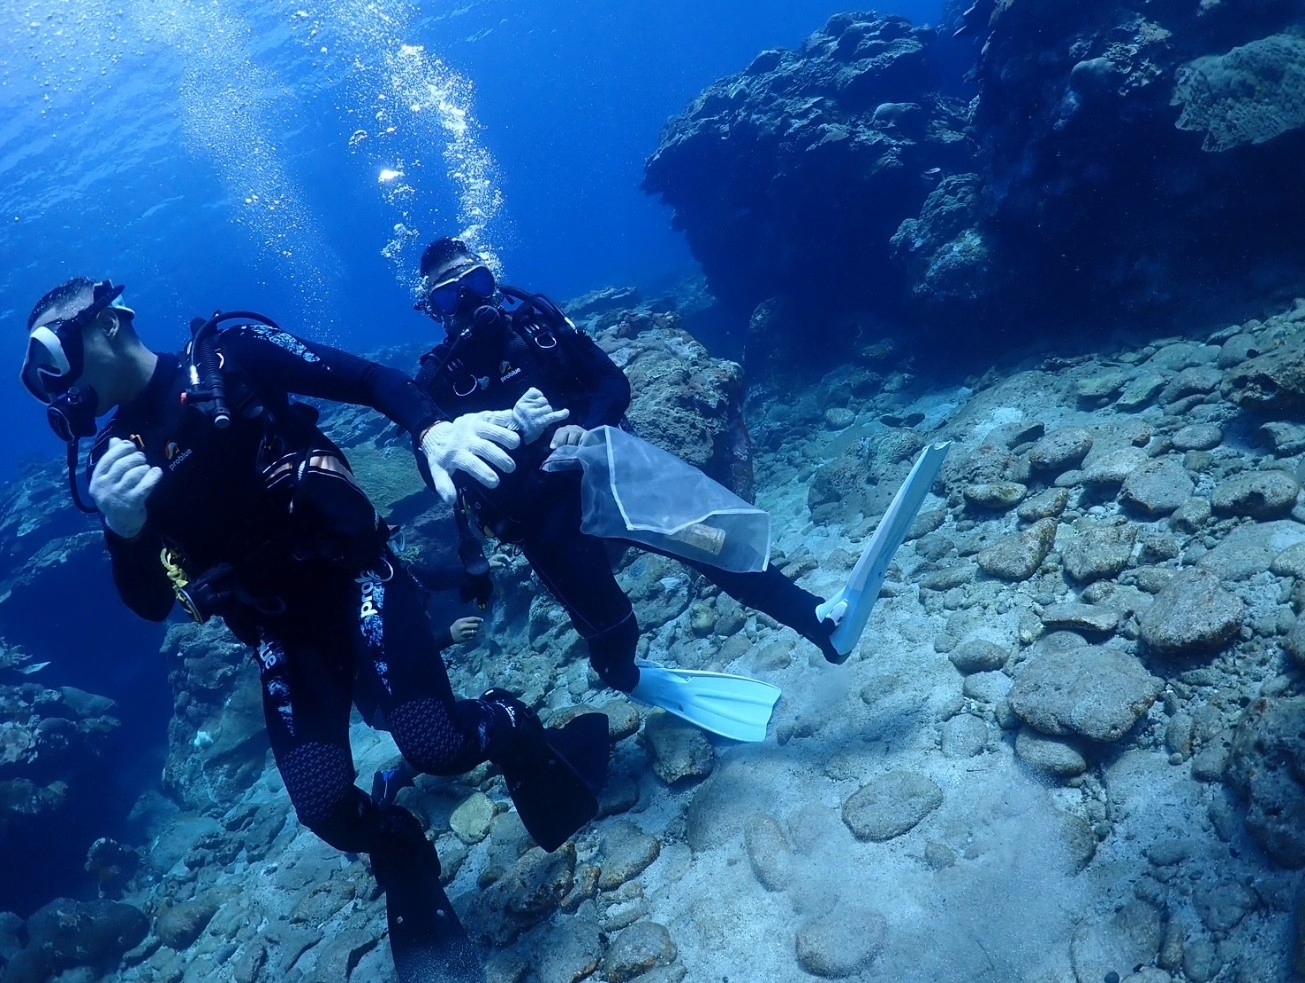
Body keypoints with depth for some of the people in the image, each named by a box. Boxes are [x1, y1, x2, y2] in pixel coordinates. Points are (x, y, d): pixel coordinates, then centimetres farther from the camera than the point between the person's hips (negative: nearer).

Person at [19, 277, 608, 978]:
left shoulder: (227, 353, -2)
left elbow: (372, 380, -6)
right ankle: (397, 850, 21)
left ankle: (513, 730, 12)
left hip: (351, 576, -3)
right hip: (280, 636, 3)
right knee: (325, 806, -14)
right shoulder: (113, 458, 8)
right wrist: (122, 527, -16)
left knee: (436, 745, -23)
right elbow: (150, 605, 5)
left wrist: (433, 430, -28)